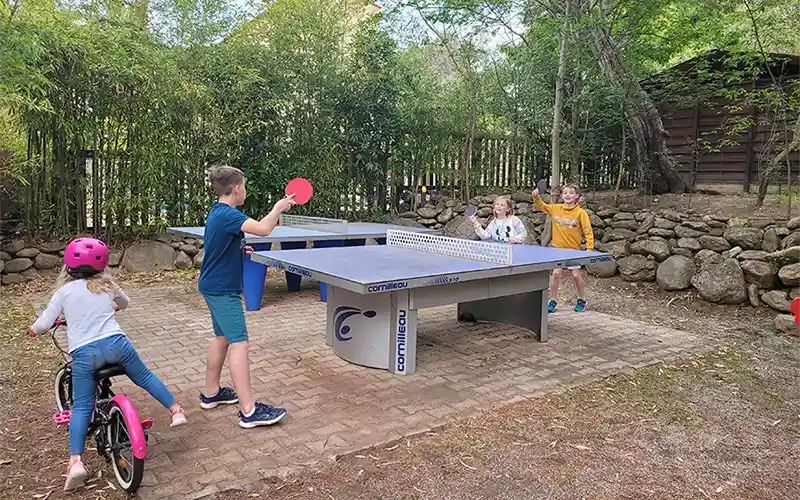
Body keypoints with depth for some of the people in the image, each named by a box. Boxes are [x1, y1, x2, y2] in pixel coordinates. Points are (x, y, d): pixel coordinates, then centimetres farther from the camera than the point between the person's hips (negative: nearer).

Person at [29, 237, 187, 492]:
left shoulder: (64, 291, 8)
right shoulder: (107, 285, 15)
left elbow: (45, 324, 7)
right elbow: (124, 302, 35)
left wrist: (34, 329, 30)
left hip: (83, 353, -1)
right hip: (115, 343, 1)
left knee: (81, 407, 7)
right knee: (145, 377, 22)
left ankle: (75, 461, -3)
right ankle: (175, 410, 26)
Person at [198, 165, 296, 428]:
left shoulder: (216, 212, 11)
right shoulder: (228, 214, -21)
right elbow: (262, 228, -33)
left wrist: (240, 250, 12)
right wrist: (278, 208, -17)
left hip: (213, 286, 11)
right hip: (223, 290, -11)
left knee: (222, 337, 21)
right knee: (240, 344, -11)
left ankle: (211, 393, 33)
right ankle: (249, 410, -11)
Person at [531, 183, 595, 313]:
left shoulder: (581, 212, -11)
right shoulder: (556, 208, -1)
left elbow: (588, 231, -10)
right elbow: (542, 206, 13)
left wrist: (590, 248, -18)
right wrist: (536, 197, -6)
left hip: (573, 250, -2)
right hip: (558, 248, 2)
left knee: (576, 275, 2)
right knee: (555, 274, -4)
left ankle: (582, 300, 24)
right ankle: (553, 301, 9)